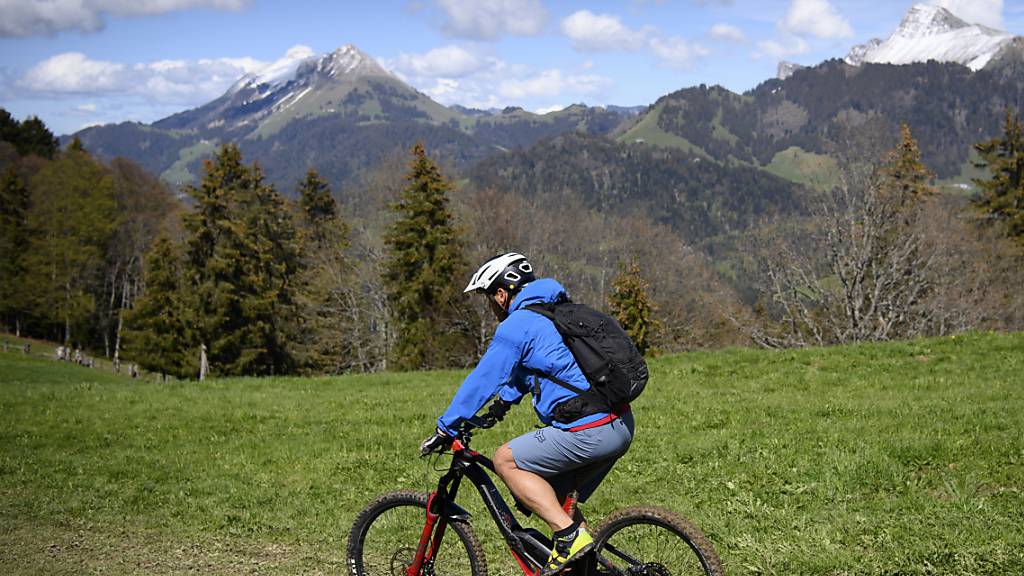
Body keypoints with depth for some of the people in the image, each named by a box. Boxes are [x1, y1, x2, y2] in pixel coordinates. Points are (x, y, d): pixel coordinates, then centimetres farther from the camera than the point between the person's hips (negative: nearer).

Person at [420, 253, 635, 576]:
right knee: (559, 499, 22)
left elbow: (481, 380, -4)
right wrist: (502, 405, 42)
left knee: (505, 461, 1)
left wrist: (444, 430, 4)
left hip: (588, 433, -9)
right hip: (622, 427, 9)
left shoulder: (515, 327, -6)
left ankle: (570, 534, -7)